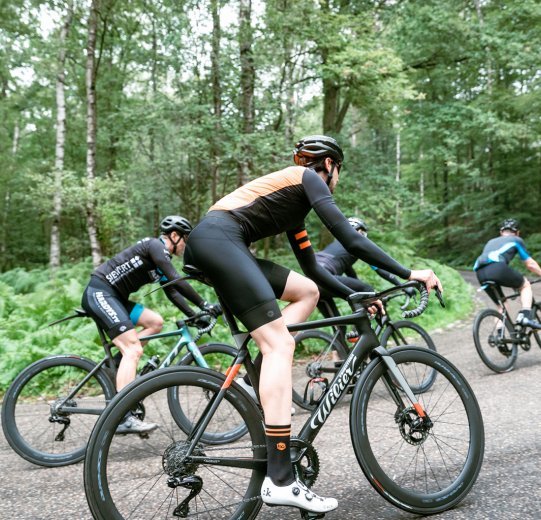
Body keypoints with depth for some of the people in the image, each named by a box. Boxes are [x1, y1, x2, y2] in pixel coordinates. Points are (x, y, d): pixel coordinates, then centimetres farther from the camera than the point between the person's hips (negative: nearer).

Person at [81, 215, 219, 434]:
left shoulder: (162, 260, 19)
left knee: (155, 322, 6)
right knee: (134, 349, -18)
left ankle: (117, 364, 7)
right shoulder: (155, 245, -10)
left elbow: (172, 292, 18)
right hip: (99, 292, -10)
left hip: (114, 297, 10)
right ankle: (122, 418, -24)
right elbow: (177, 281, -20)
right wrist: (204, 304, -16)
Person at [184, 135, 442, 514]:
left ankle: (260, 377, 5)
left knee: (308, 291, 15)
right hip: (217, 239, -10)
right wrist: (409, 274, -2)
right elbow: (350, 240, -5)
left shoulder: (293, 204, 30)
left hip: (213, 244, 10)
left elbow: (314, 270, 32)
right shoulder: (308, 178, 6)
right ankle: (280, 480, -18)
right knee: (280, 343, -15)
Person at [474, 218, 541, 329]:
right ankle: (526, 316, 1)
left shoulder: (491, 242, 39)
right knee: (525, 285, 21)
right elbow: (530, 264, 25)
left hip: (480, 273, 5)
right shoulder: (516, 240, 25)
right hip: (497, 267, -5)